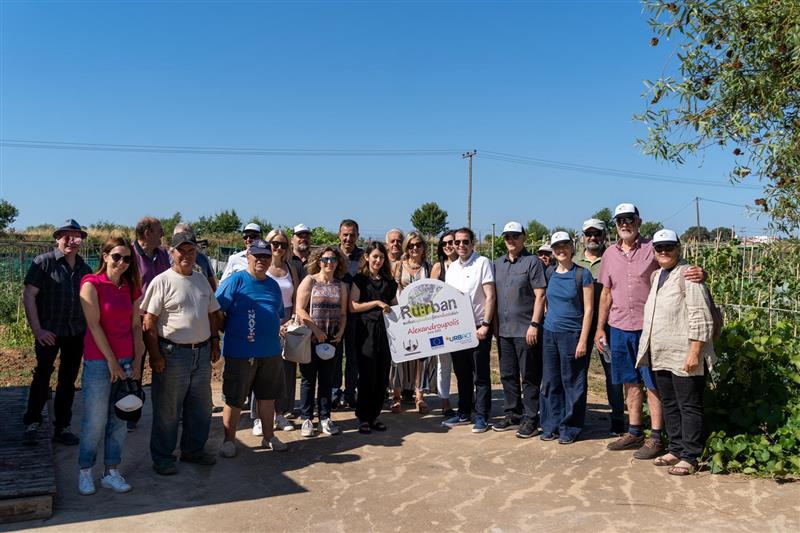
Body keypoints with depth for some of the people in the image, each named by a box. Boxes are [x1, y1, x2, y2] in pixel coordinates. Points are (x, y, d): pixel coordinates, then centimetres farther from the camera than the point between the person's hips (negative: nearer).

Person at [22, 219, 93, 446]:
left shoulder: (84, 268, 9)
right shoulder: (44, 262, -5)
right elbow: (28, 295, -8)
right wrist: (37, 330, -13)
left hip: (77, 333, 4)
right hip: (49, 332, -4)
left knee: (68, 380, 11)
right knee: (42, 376, 4)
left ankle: (62, 427, 22)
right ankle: (32, 423, 22)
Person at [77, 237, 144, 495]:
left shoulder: (131, 288, 9)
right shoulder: (92, 284, -7)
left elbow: (136, 326, 8)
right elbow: (94, 325, -11)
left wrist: (137, 362, 1)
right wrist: (111, 360, -12)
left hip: (126, 361, 5)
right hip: (98, 362, -5)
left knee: (119, 420, 9)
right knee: (95, 421, 2)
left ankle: (111, 472, 20)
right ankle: (85, 472, 19)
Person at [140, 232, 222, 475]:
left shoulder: (201, 279, 11)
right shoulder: (162, 281, -9)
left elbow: (212, 314, 19)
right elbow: (149, 322, -12)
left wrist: (215, 342, 13)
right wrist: (155, 355, -16)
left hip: (202, 352, 6)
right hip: (173, 353, -6)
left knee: (201, 407, 15)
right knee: (167, 410, 4)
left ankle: (193, 450, 32)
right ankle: (162, 457, 19)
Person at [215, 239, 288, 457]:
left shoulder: (273, 285, 12)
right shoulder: (236, 280, -7)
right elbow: (216, 310, -11)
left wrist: (280, 330, 10)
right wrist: (229, 332, -8)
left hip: (271, 352, 6)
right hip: (240, 352, -6)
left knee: (268, 395, 16)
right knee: (234, 398, 4)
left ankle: (268, 437, 31)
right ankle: (229, 440, 19)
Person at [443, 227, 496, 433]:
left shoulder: (482, 263, -7)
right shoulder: (451, 268, 11)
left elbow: (490, 296, -11)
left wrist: (485, 325, -16)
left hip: (478, 328, -6)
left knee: (481, 375, 1)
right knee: (462, 374, 14)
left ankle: (482, 416, 10)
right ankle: (464, 413, 25)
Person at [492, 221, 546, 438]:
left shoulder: (532, 261, -5)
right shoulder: (498, 264, 14)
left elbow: (540, 295, -10)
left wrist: (534, 324, -16)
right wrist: (494, 324, 11)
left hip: (525, 330, -6)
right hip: (504, 329, 6)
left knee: (530, 376, 2)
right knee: (507, 375, 13)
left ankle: (530, 419, 10)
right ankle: (512, 414, 25)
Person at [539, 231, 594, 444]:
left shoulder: (582, 274, -6)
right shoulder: (549, 273, 7)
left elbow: (588, 309, -8)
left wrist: (583, 340, -12)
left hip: (572, 334, -4)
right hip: (550, 333, 5)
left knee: (572, 383, 3)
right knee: (550, 382, 10)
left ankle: (569, 428, 15)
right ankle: (551, 426, 21)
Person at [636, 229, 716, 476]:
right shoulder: (656, 275, 15)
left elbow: (700, 318, -16)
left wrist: (694, 352, -19)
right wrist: (649, 349, 21)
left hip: (684, 356, -8)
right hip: (661, 355, 9)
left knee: (689, 407, 1)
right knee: (669, 405, 16)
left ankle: (690, 457, 10)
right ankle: (676, 450, 27)